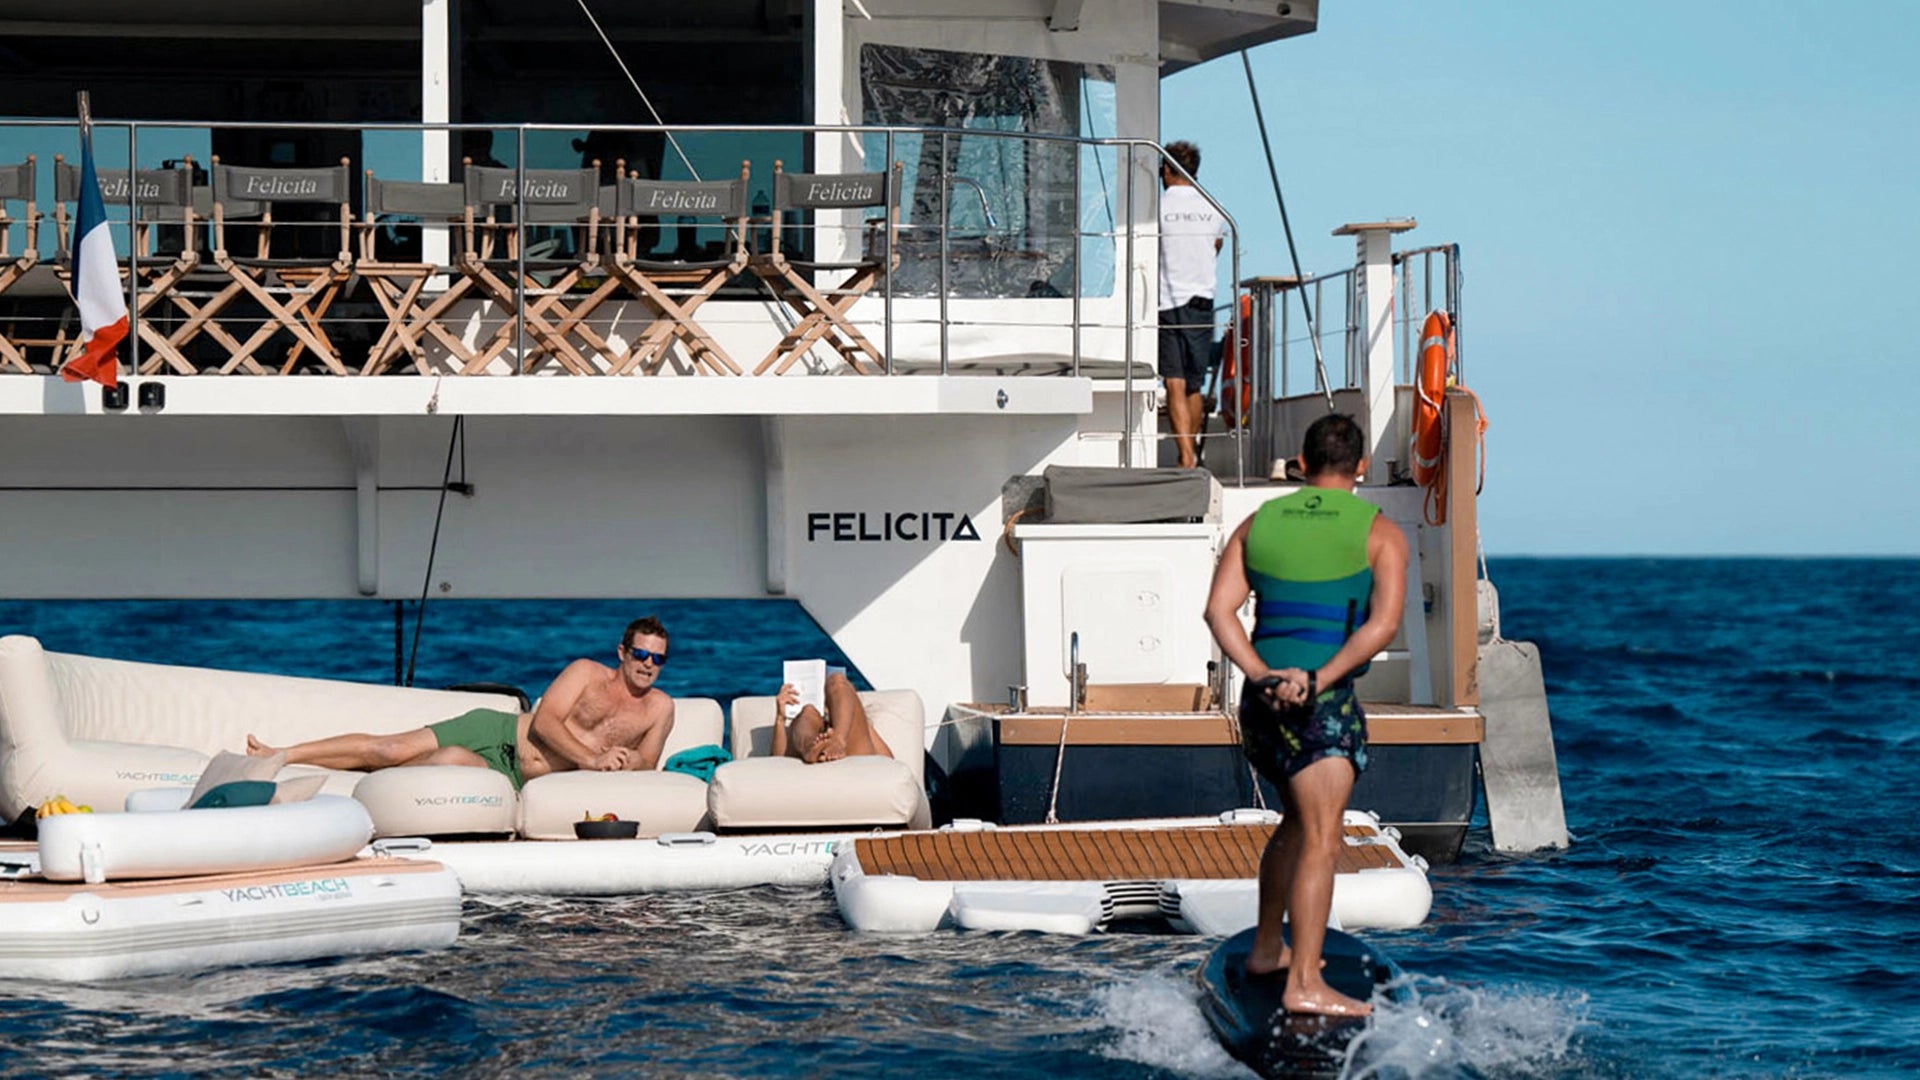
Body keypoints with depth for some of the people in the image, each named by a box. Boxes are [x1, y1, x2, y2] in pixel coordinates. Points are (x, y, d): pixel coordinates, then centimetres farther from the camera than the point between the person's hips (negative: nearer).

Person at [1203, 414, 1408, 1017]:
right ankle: (1304, 983, -20)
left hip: (1262, 697, 5)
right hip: (1325, 703, -5)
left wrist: (1262, 675, -8)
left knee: (1298, 820, 25)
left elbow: (1219, 609, 1)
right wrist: (1320, 679, -15)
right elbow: (1384, 623, -11)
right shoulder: (1379, 532, 3)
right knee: (1320, 840, -10)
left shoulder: (1258, 525, 14)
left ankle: (1266, 949, 32)